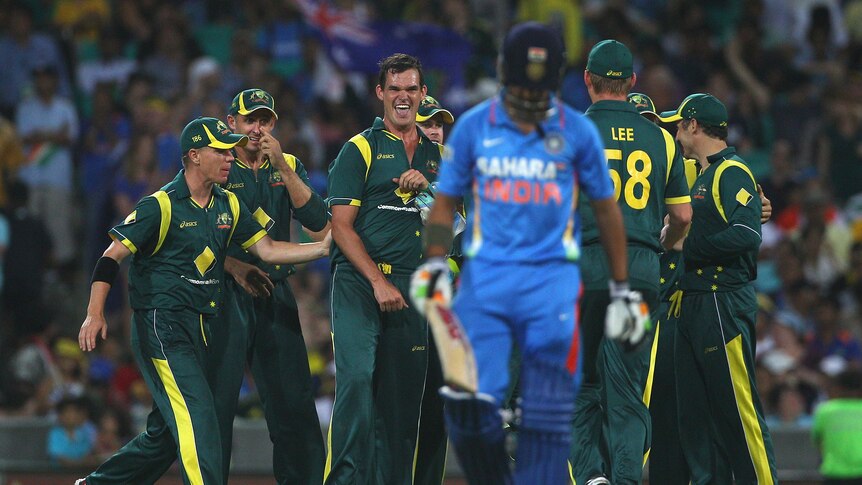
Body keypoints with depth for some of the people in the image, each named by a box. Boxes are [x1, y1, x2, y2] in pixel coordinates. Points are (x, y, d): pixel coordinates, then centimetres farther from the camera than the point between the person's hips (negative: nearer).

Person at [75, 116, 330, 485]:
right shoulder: (161, 206, -9)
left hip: (201, 329, 8)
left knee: (166, 432, 10)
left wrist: (326, 247, -1)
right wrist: (95, 314, -21)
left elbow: (266, 249, 11)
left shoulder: (229, 206, 13)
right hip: (162, 327, -8)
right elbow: (112, 257, -10)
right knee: (197, 415, -19)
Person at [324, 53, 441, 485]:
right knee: (357, 378, -18)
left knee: (404, 393, 3)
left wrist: (429, 187, -4)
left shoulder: (436, 154, 17)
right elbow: (341, 226, -4)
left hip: (412, 286, 5)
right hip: (360, 281, -5)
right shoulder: (360, 150, 2)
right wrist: (378, 282, -12)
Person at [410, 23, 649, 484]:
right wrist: (434, 265, -3)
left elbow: (606, 209, 12)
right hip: (484, 275, 0)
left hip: (553, 278, 0)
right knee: (469, 402, -14)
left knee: (547, 415, -6)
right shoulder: (473, 127, 7)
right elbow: (446, 202, 13)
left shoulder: (578, 131, 5)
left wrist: (623, 290, 11)